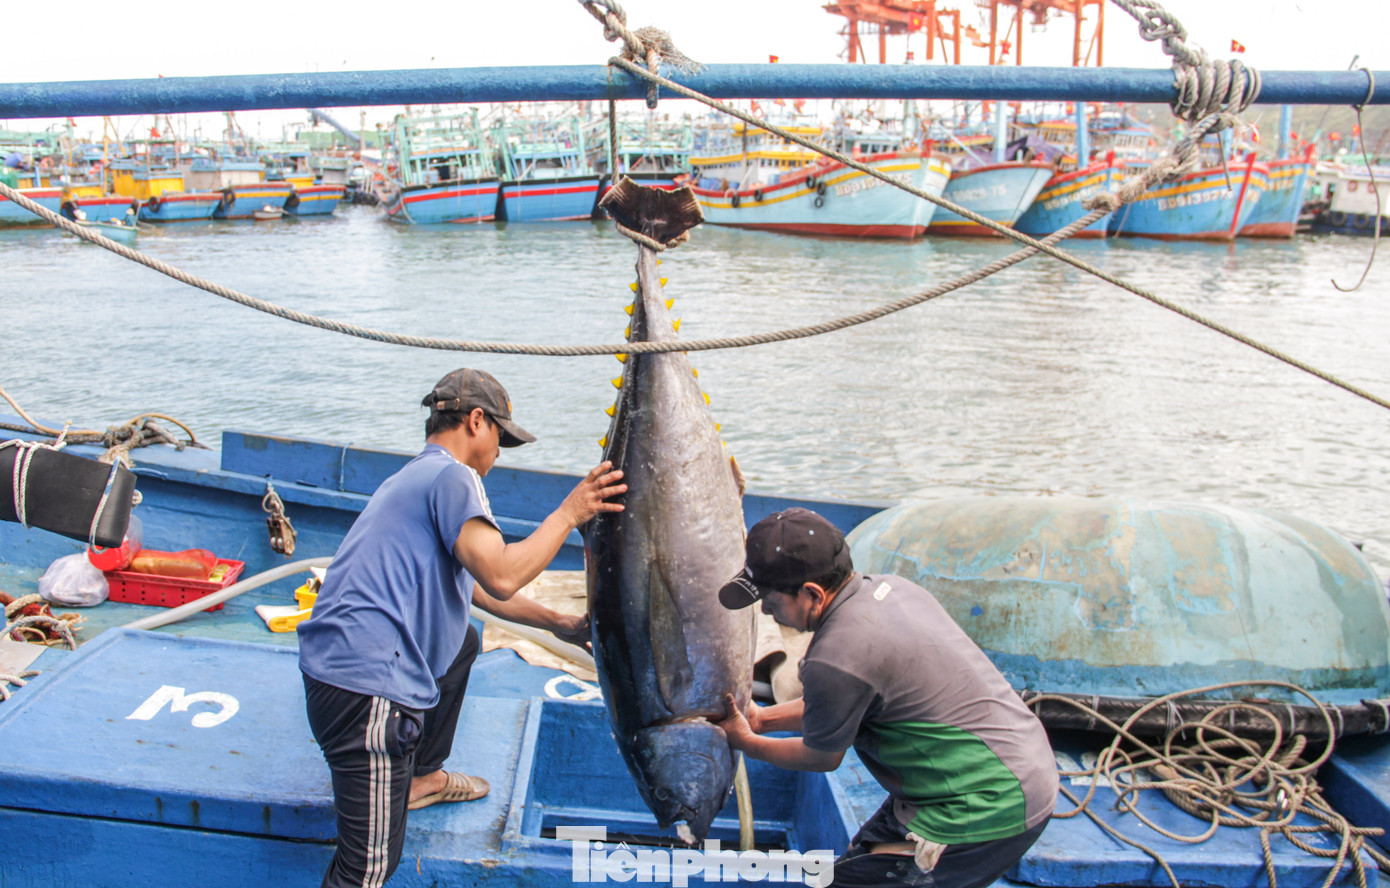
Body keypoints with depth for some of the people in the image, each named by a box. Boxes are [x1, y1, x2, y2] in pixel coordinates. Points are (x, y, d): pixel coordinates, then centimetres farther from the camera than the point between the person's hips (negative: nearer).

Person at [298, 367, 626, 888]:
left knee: (462, 640, 34)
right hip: (367, 686, -10)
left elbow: (478, 590, 31)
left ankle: (422, 776, 43)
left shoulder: (414, 477, 23)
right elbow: (502, 577, -22)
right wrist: (569, 513, -9)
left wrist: (557, 623, 34)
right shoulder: (452, 475, -8)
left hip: (330, 664, 10)